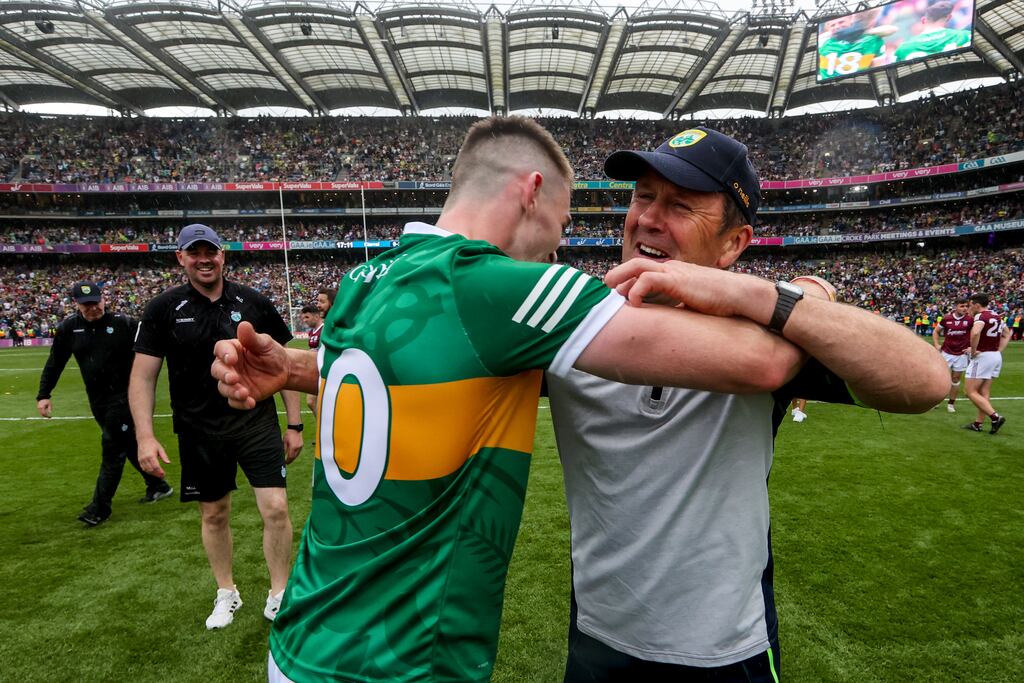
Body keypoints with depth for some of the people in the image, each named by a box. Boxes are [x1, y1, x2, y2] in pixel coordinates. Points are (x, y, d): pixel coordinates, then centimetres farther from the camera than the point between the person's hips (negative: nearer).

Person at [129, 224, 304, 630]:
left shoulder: (255, 304, -1)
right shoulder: (164, 309, -1)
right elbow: (143, 375, -1)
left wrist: (294, 424, 2)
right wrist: (145, 436, -10)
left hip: (257, 422, -1)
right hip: (199, 430, 1)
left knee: (276, 508, -6)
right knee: (214, 515, 14)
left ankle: (279, 596, 14)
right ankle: (227, 594, 36)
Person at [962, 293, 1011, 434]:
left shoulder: (981, 316, -14)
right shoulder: (996, 316, 12)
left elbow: (975, 333, -33)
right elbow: (1007, 334, 24)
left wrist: (973, 350, -20)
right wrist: (999, 350, 17)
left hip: (983, 356, -8)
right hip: (996, 357, 8)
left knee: (971, 392, -2)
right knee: (984, 393, 12)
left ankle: (995, 417, -11)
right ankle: (978, 423, 16)